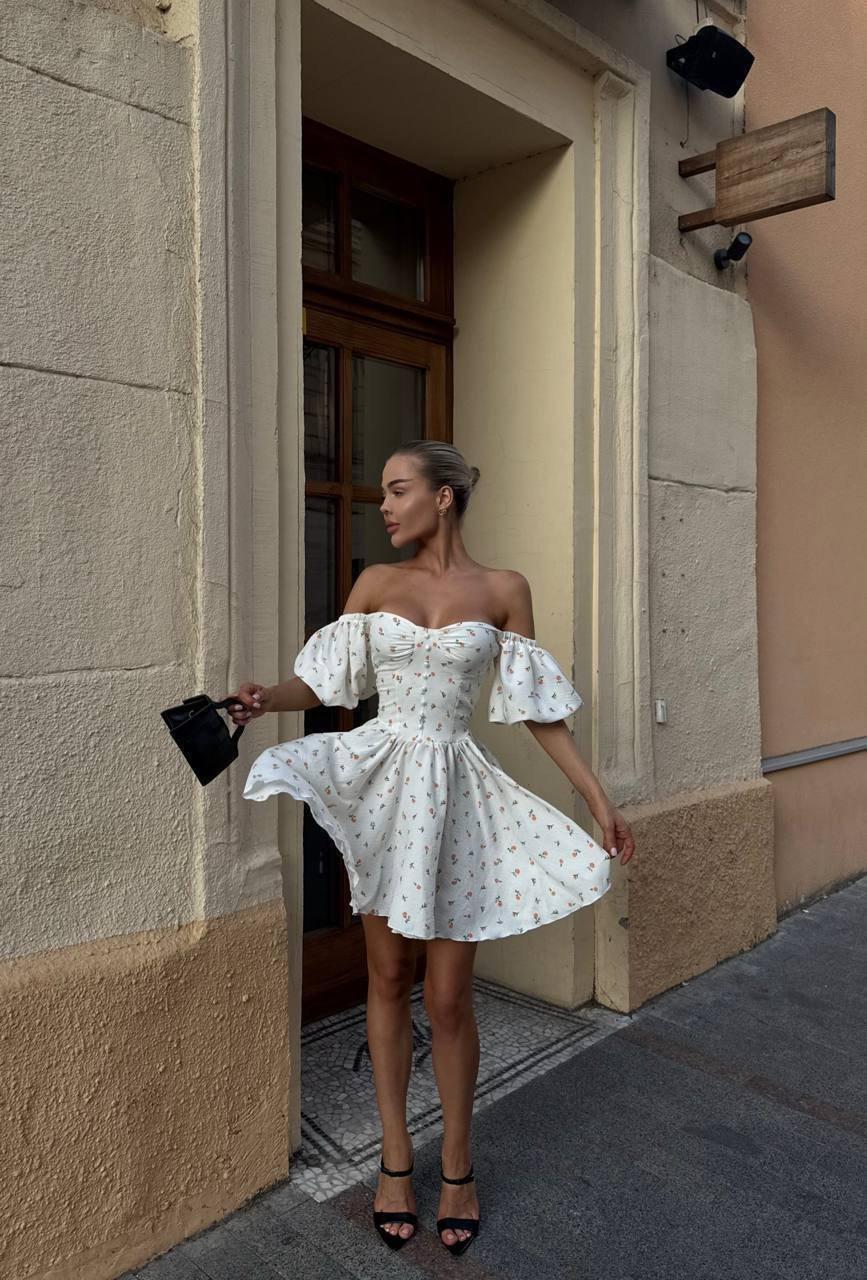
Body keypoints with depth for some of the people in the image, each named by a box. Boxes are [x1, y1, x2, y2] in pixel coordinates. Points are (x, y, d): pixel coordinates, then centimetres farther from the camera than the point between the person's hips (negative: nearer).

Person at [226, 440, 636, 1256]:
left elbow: (535, 707, 2)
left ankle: (457, 1165, 27)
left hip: (455, 790, -1)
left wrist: (597, 796, -1)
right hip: (382, 781, 2)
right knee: (388, 979, 11)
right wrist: (265, 697, -19)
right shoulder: (375, 583, 4)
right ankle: (395, 1158, 30)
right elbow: (325, 680, 2)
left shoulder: (502, 590, 0)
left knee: (448, 998, 4)